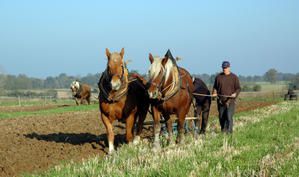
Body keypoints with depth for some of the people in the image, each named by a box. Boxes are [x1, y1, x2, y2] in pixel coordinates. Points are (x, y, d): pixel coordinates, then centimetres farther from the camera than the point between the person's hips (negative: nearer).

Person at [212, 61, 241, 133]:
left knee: (229, 117, -14)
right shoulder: (218, 77, 9)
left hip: (230, 101, -3)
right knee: (221, 117, 6)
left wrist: (235, 94, -17)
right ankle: (223, 131, 18)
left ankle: (229, 131, -13)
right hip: (220, 101, 3)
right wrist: (214, 93, -5)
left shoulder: (234, 77, 3)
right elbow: (215, 87, 15)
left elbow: (238, 88, 3)